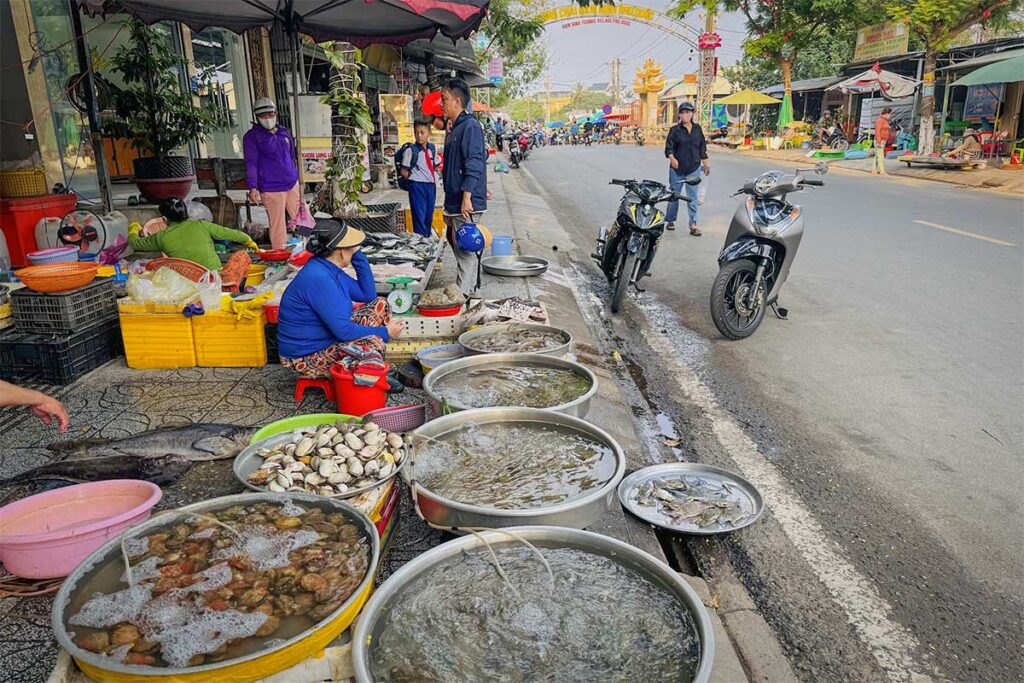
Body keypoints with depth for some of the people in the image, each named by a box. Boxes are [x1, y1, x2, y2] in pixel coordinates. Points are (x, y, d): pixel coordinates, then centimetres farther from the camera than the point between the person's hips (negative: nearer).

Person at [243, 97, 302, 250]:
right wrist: (253, 187, -21)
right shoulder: (251, 137, -3)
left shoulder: (284, 132, 12)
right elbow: (251, 164, -10)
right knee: (278, 226, -1)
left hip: (292, 185, 6)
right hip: (271, 189, -6)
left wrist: (298, 182, 21)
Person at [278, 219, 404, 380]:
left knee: (380, 305, 6)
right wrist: (384, 333, -16)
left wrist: (357, 254, 1)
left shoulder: (330, 269, 2)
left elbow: (368, 295, 10)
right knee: (373, 344, -33)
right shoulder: (318, 278, -27)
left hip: (328, 338, 10)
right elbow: (343, 331, -28)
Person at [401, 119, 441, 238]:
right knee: (419, 216, -2)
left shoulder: (433, 148, 5)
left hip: (431, 185, 6)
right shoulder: (411, 150, -10)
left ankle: (428, 238, 25)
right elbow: (403, 171, -8)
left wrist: (435, 179, 7)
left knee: (429, 216, 14)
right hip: (417, 186, -6)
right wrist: (414, 179, -4)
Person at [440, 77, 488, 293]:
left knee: (465, 252, -7)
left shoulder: (470, 126, -9)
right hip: (454, 203, 10)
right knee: (459, 247, 12)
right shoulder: (453, 130, 20)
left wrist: (467, 197, -25)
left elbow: (474, 164, -19)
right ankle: (469, 293, 20)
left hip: (465, 204, -10)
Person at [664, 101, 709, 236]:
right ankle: (670, 220, 23)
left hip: (694, 168, 2)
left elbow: (702, 147, 14)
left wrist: (706, 163, 16)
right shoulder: (675, 130, -1)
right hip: (677, 168, -2)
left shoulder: (697, 128, 8)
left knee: (692, 196, -1)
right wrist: (672, 158, -27)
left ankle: (693, 224, 0)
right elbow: (669, 147, -6)